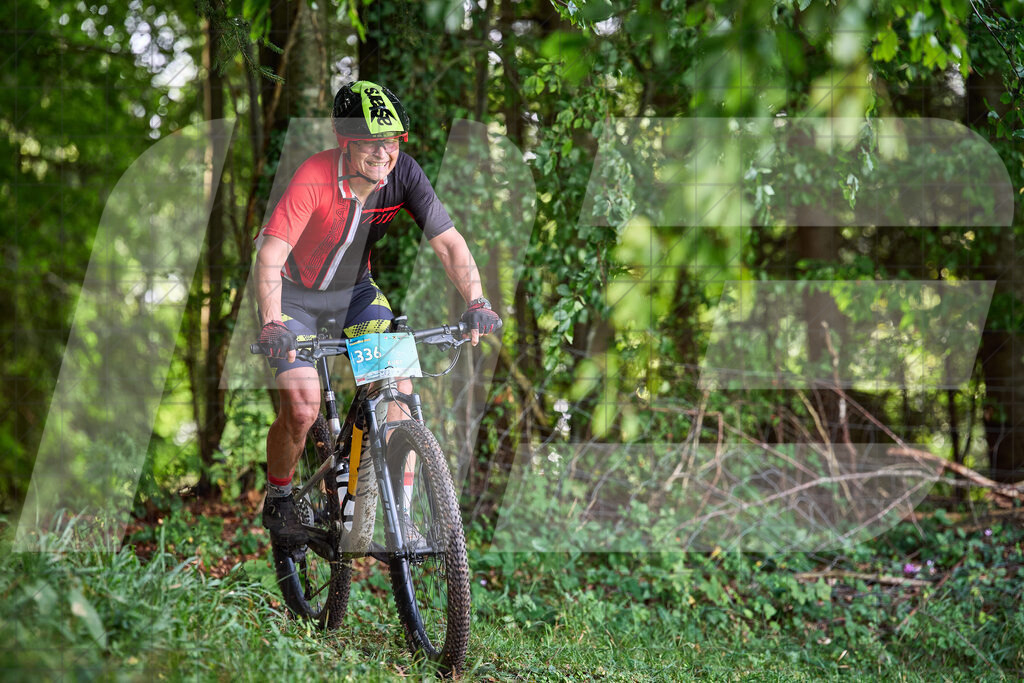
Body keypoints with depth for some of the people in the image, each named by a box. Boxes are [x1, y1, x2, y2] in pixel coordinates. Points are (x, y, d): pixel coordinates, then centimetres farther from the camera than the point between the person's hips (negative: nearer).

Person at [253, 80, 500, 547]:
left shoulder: (403, 173, -20)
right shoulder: (314, 178, -32)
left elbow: (448, 242, -18)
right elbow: (270, 255, -37)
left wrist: (476, 302, -32)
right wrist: (272, 325, -50)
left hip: (354, 287, 4)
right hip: (294, 291, -4)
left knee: (399, 388, -13)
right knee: (302, 408, -14)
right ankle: (278, 500, 14)